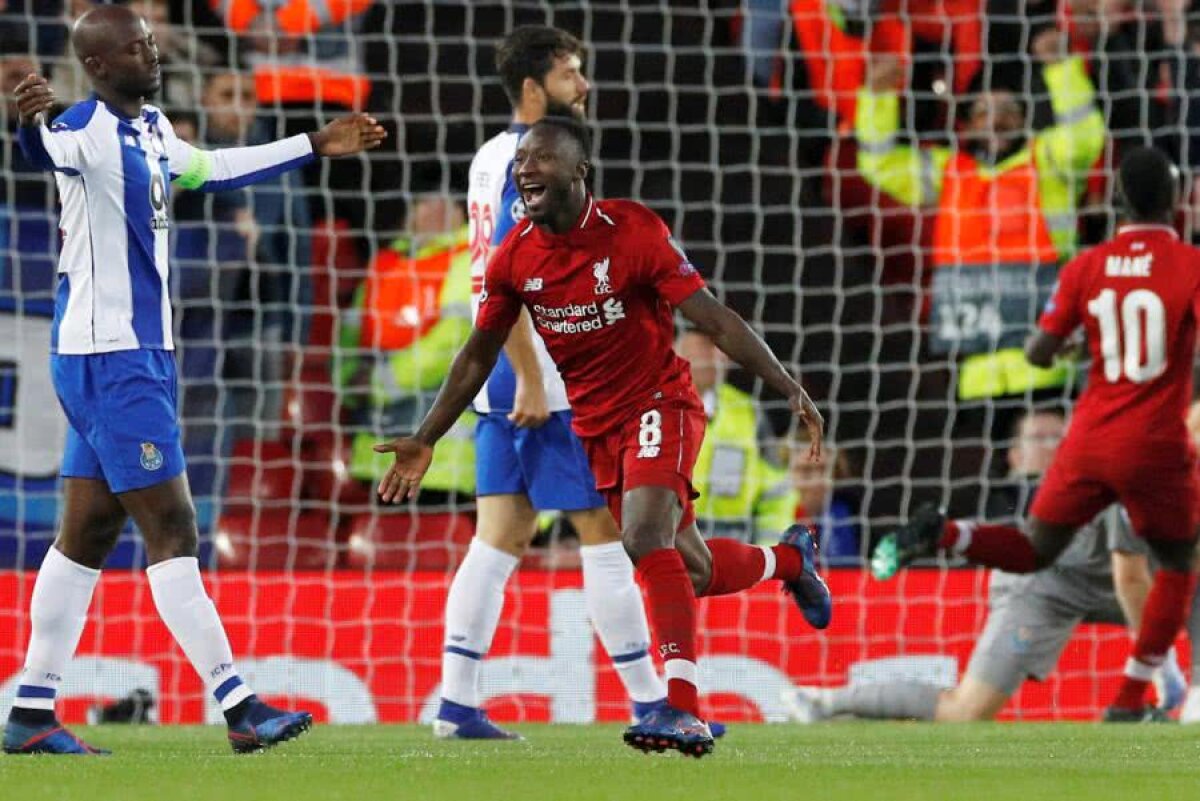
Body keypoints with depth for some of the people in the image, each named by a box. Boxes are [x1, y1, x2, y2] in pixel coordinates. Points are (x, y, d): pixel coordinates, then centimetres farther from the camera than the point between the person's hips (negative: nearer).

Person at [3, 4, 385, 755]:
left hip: (139, 352, 9)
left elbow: (212, 167, 33)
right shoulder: (87, 130, -15)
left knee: (88, 533, 9)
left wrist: (314, 147, 38)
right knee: (172, 528, -8)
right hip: (109, 357, -9)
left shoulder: (150, 128, 13)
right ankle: (239, 707, -7)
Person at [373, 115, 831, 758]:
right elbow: (479, 354, 7)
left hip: (659, 403, -5)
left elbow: (713, 319, -17)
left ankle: (682, 707, -33)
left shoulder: (633, 230, -18)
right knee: (691, 569, 10)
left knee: (646, 536, -29)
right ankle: (788, 559, 43)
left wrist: (789, 387, -24)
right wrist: (425, 440, 7)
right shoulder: (514, 257, -5)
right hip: (596, 424, 5)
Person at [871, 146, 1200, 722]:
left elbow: (1038, 352, 3)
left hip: (1090, 438, 3)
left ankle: (940, 534, -16)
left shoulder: (1087, 268, 3)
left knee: (1033, 551, 14)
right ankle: (1129, 704, 13)